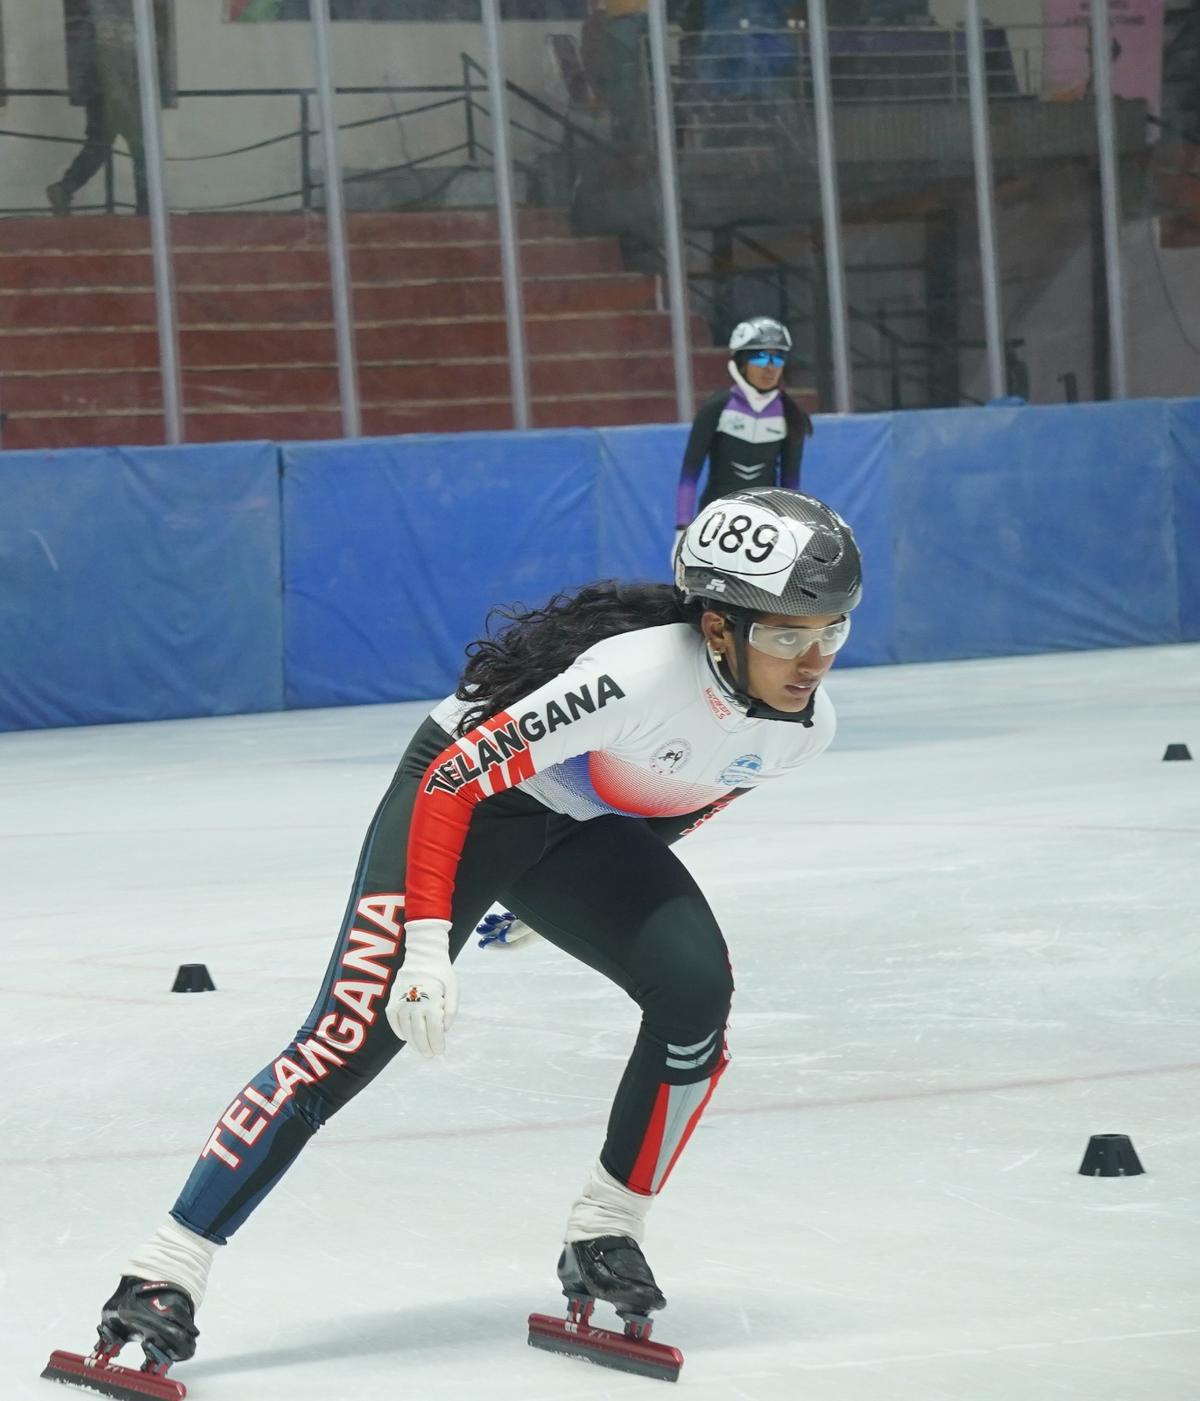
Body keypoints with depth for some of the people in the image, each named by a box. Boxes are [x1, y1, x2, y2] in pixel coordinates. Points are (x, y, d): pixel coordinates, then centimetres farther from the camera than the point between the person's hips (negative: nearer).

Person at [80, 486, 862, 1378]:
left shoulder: (804, 722, -13)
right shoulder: (637, 672, -36)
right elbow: (452, 781, -31)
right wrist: (427, 939, -36)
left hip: (588, 831, 6)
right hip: (458, 802, -6)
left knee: (695, 986, -18)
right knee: (351, 1037, -16)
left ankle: (603, 1239, -1)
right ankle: (166, 1274, -15)